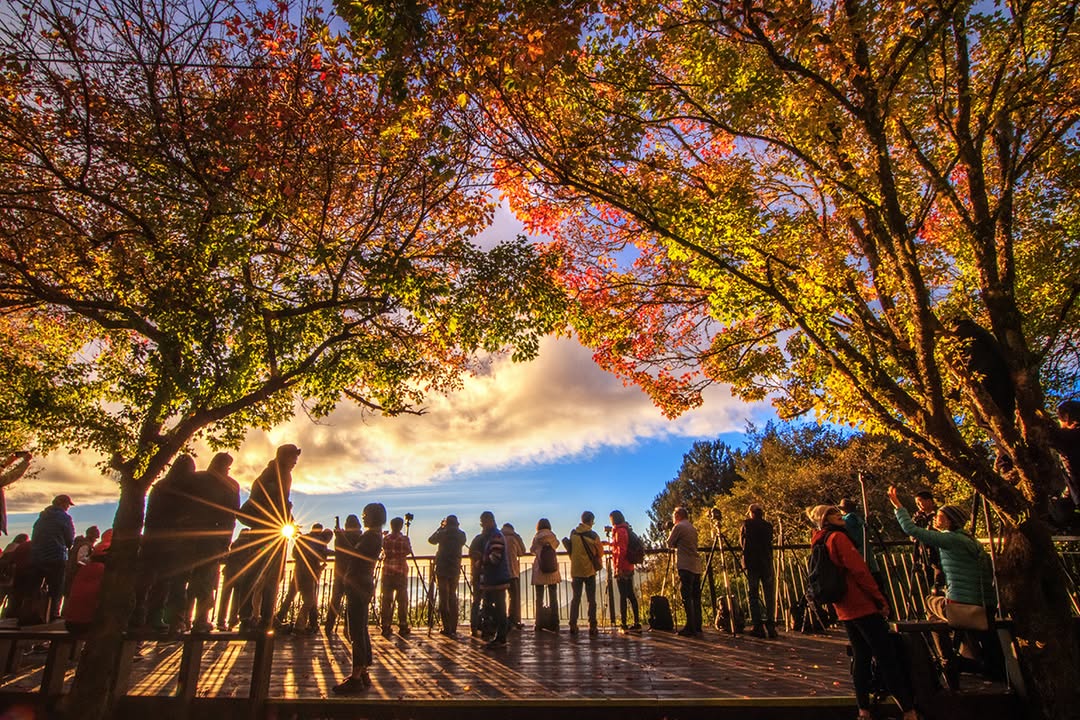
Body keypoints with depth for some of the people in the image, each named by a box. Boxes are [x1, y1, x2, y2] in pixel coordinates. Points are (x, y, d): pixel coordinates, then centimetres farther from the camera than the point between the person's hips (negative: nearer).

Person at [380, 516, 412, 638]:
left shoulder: (385, 539, 0)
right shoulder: (404, 539, -6)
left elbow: (383, 553, 8)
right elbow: (408, 551, 0)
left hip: (387, 572, 2)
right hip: (401, 572, -2)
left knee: (386, 600, 6)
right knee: (402, 600, 4)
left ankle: (386, 627, 6)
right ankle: (403, 627, 5)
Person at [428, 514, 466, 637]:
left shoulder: (443, 533, -7)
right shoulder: (461, 535, 1)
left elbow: (431, 540, 10)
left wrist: (440, 527, 16)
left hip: (442, 569, -3)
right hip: (455, 569, 3)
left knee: (443, 598, 2)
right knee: (453, 597, 12)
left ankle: (447, 628, 1)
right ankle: (453, 628, 12)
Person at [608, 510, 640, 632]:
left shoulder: (619, 531, -12)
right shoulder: (625, 529, 15)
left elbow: (621, 550, -19)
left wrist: (618, 566, -20)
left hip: (622, 568, -9)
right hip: (629, 567, 9)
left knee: (623, 596, -7)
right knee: (630, 595, 11)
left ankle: (624, 624, -5)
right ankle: (637, 623, 13)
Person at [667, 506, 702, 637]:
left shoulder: (678, 527, -5)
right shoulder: (693, 528, 18)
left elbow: (670, 544, 0)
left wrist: (670, 532, 14)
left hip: (685, 566, -8)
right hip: (696, 567, 8)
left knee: (686, 598, -6)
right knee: (696, 598, 9)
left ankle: (690, 628, -8)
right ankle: (697, 627, 10)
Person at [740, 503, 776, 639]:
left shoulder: (747, 524, 1)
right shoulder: (768, 525, 6)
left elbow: (741, 542, 7)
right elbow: (769, 543, 14)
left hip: (751, 563, -2)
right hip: (766, 563, 2)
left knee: (753, 596, 1)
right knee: (769, 596, 7)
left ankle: (758, 626, -4)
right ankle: (770, 626, 1)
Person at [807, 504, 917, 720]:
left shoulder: (820, 543, 15)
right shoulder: (838, 537, -12)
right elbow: (859, 571, -17)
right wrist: (881, 600, -12)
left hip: (844, 609, 9)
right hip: (862, 605, -9)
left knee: (860, 657, 13)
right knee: (886, 656, -3)